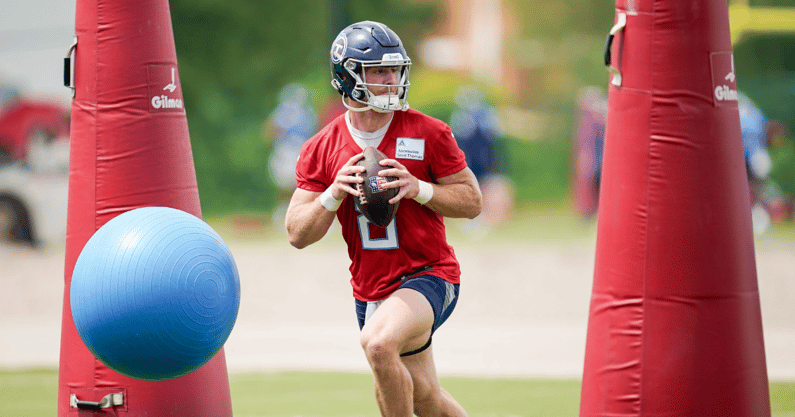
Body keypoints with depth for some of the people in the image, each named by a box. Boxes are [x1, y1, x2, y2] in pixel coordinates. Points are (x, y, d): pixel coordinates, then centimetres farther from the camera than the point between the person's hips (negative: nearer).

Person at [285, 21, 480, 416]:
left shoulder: (427, 134, -7)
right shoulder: (321, 150, 0)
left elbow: (471, 201, -2)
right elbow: (298, 235, 0)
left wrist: (417, 188, -18)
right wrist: (334, 193, -17)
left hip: (428, 274, -4)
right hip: (371, 289, 4)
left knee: (378, 341, -33)